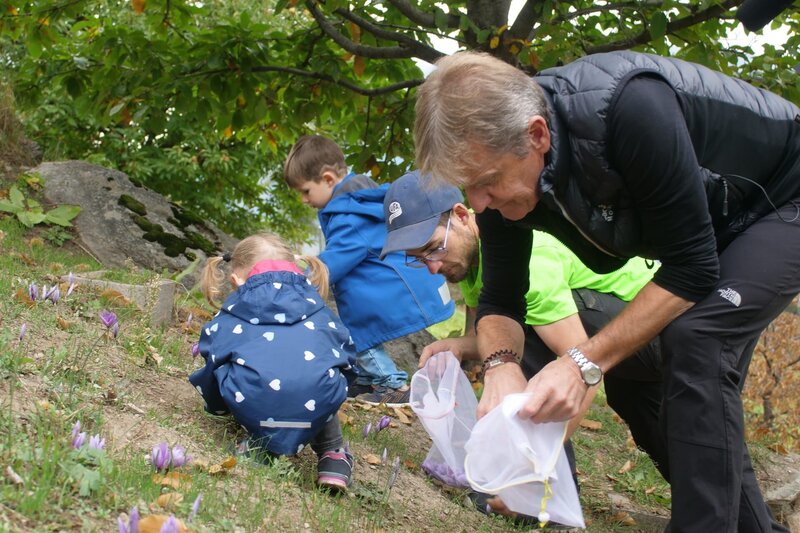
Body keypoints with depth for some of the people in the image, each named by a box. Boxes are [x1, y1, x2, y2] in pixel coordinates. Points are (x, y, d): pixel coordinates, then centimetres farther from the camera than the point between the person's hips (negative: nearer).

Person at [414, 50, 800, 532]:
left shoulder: (629, 110, -40)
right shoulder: (499, 157, -18)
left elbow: (692, 268, -33)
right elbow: (501, 299, -9)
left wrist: (586, 363, -36)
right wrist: (501, 364, -30)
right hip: (707, 224, 8)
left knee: (696, 338, -26)